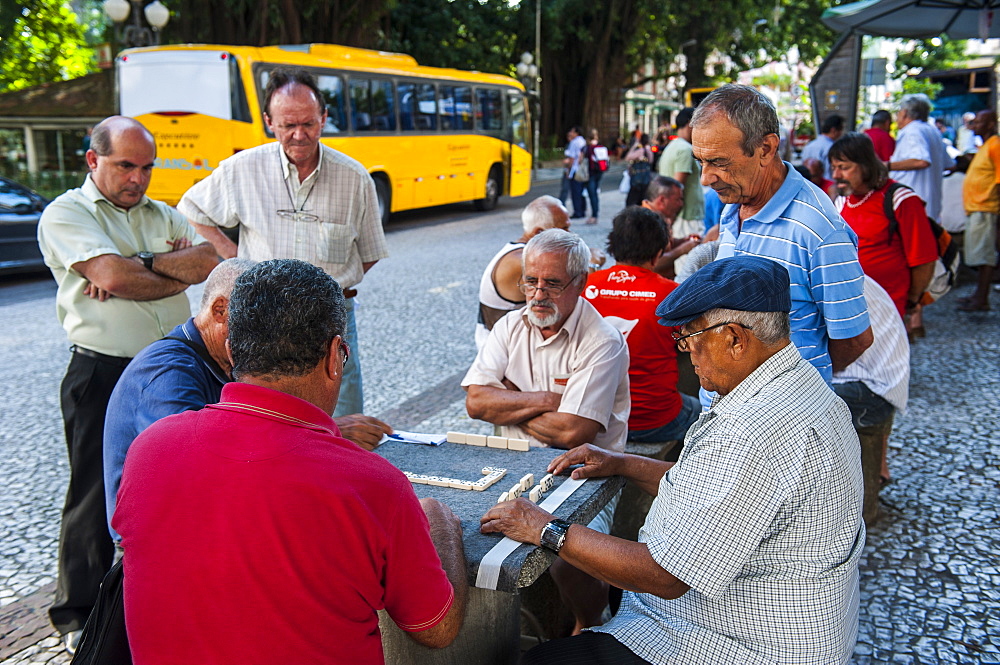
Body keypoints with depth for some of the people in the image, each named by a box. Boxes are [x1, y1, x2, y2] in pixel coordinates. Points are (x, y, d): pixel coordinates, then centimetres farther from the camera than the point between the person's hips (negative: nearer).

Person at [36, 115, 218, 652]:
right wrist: (177, 265, -6)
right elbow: (111, 275, -20)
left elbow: (210, 262, -5)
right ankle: (79, 618, 22)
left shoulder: (164, 216, 14)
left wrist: (141, 263, -16)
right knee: (96, 493, 4)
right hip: (103, 375, -5)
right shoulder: (65, 214, -2)